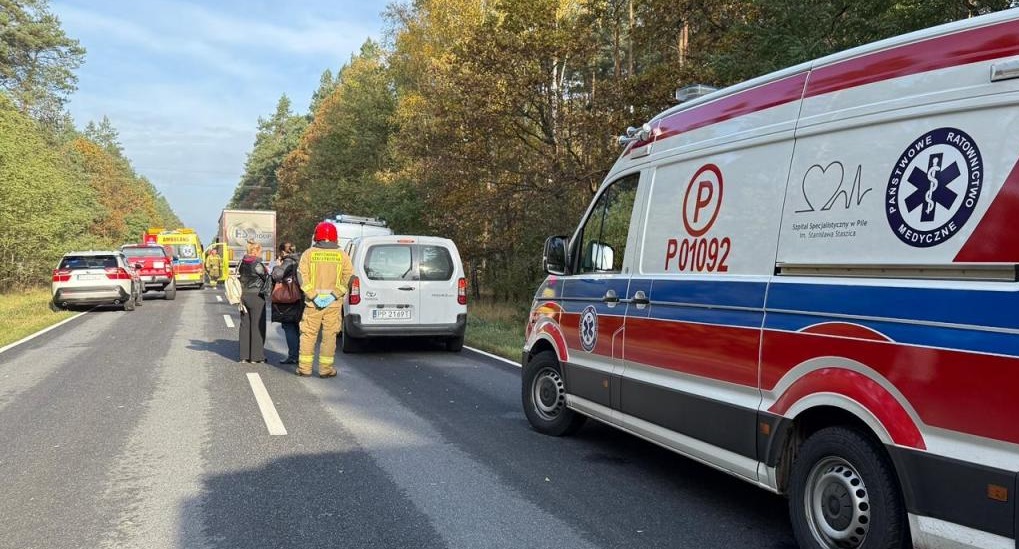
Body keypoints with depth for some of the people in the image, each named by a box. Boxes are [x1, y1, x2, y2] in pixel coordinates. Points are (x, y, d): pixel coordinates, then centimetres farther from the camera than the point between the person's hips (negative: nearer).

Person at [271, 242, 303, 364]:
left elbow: (276, 276, -22)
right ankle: (296, 354, 19)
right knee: (295, 328, 15)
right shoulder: (298, 261, 12)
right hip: (298, 300, 8)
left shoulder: (288, 262, -14)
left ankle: (293, 356, -4)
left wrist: (278, 265, -6)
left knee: (289, 328, -3)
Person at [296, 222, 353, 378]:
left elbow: (302, 275, -8)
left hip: (312, 303, 0)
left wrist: (313, 295, -9)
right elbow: (349, 277, -6)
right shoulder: (342, 255, 1)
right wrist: (334, 294, -9)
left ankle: (304, 368, 14)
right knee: (329, 336, 6)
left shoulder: (309, 253, 0)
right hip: (334, 304, 0)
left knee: (308, 335, 9)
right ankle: (326, 369, 8)